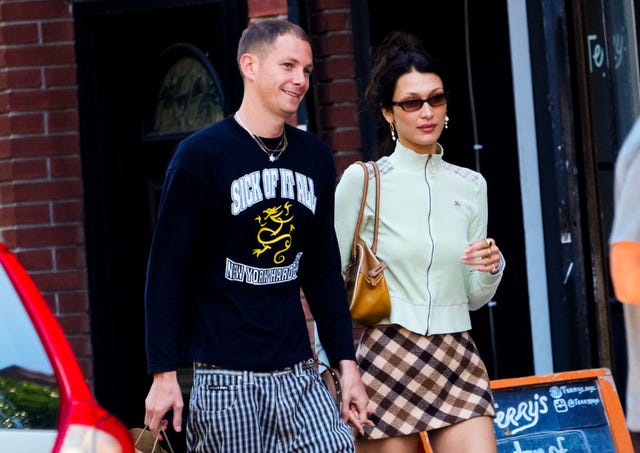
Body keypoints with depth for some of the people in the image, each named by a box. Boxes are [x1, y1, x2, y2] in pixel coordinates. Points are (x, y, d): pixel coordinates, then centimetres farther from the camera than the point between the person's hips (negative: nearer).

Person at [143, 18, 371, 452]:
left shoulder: (315, 157, 10)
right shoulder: (202, 154, -6)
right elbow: (167, 270, -6)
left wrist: (346, 363, 11)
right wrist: (164, 374, -10)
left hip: (299, 376, 5)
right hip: (226, 380, -5)